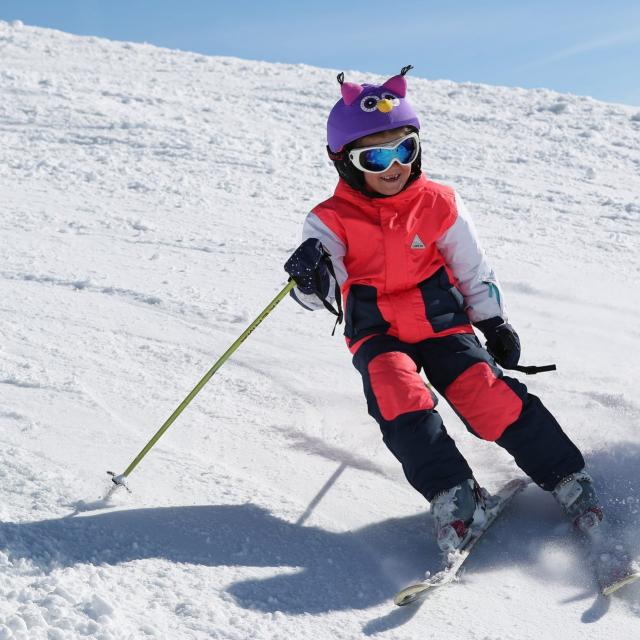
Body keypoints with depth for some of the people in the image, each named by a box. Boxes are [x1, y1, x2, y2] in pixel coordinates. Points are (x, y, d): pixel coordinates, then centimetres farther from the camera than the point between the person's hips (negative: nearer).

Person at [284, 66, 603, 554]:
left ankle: (567, 478, -6)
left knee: (487, 393, -17)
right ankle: (452, 494, -25)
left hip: (442, 323, 0)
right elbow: (324, 292, -14)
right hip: (376, 334, 0)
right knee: (399, 399, -28)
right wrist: (312, 279, -37)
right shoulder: (331, 221, -5)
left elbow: (474, 270, 11)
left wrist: (496, 324, 12)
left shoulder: (439, 205, -1)